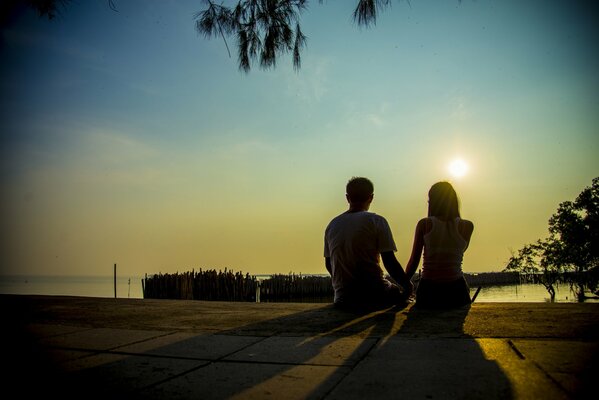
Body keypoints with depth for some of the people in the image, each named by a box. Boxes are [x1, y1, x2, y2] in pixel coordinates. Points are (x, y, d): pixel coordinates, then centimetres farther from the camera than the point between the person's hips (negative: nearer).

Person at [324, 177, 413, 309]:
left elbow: (328, 264, 13)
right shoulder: (376, 221, -7)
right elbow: (390, 262, -11)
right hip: (373, 296, -5)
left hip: (342, 298, 5)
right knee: (402, 292, 23)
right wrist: (407, 285, 3)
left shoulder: (332, 225, 7)